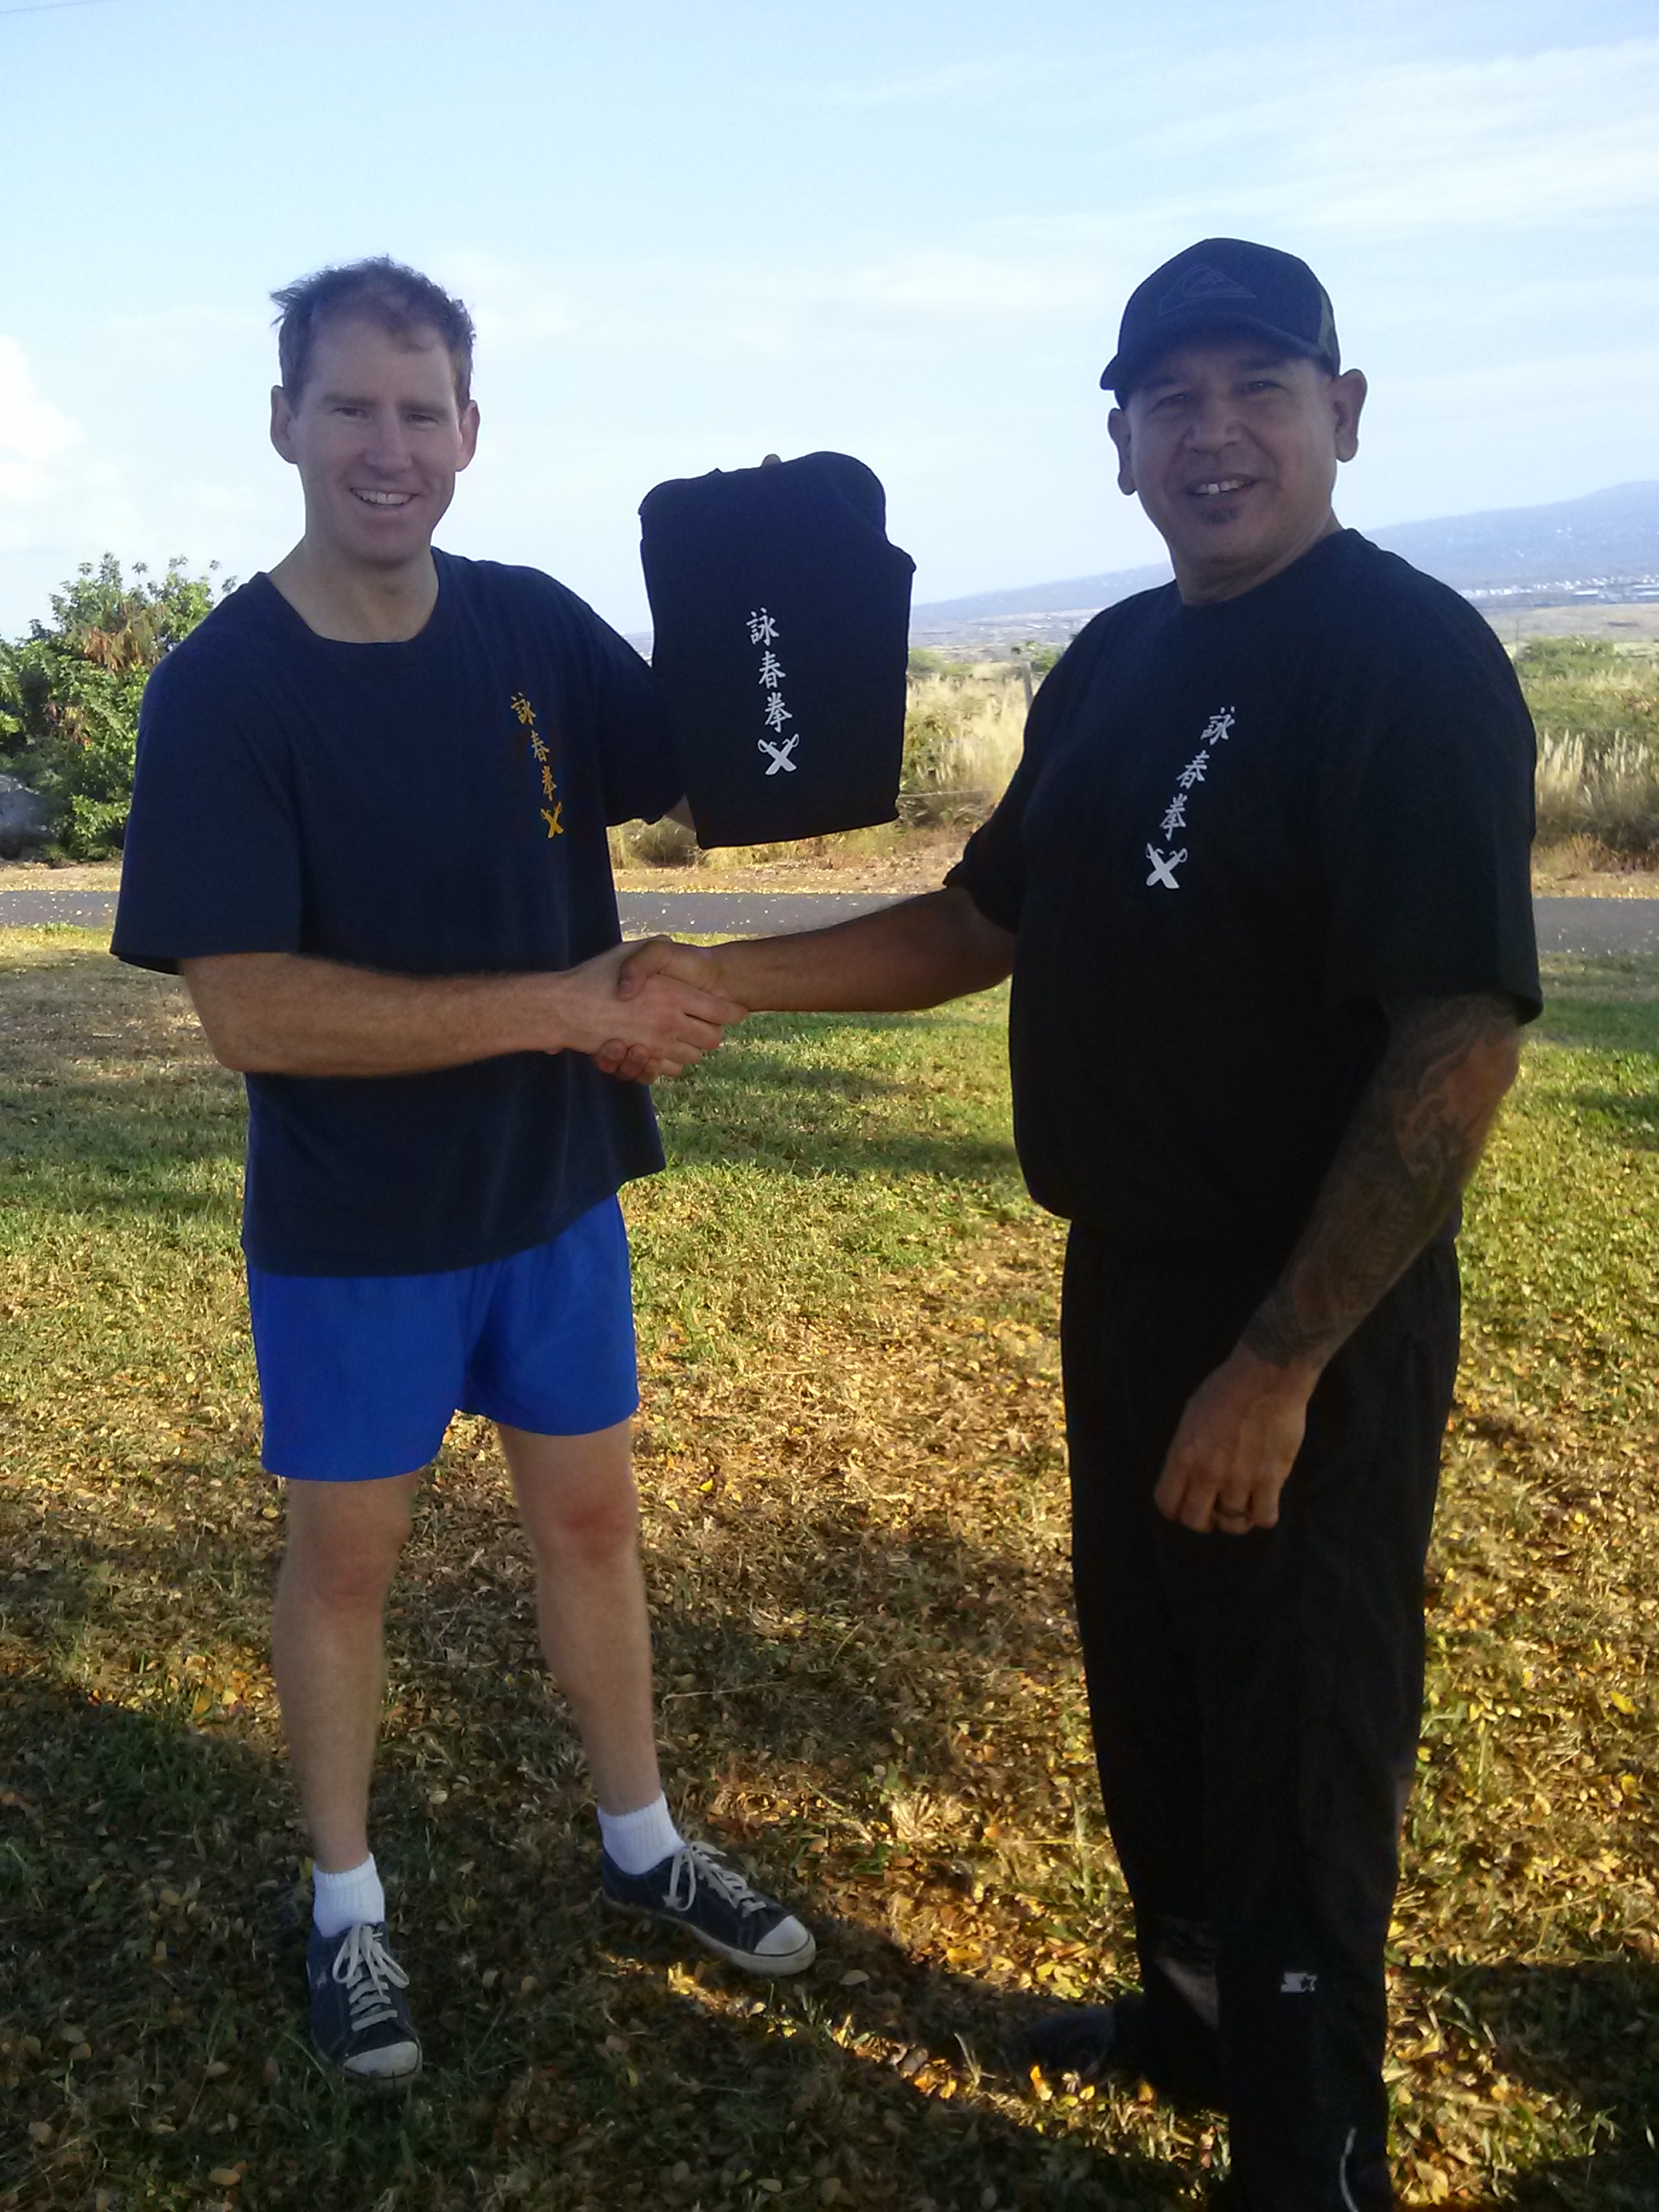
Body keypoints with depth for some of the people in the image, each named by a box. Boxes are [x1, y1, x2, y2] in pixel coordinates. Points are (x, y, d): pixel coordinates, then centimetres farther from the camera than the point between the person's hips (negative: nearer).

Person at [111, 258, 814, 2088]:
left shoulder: (535, 629, -2)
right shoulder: (220, 687, -16)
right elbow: (248, 1009, -23)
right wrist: (567, 1004, -27)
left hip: (554, 1190, 4)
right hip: (352, 1230, -4)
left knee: (589, 1516, 17)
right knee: (345, 1553, 13)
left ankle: (641, 1846, 38)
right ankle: (346, 1906, 34)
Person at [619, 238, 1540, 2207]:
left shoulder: (1408, 660, -17)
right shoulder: (1116, 662, 9)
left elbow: (1460, 1036, -22)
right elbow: (982, 923, 13)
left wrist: (1281, 1364, -24)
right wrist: (720, 977, 3)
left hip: (1307, 1319, -8)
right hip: (1129, 1276, 8)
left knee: (1294, 1746, 6)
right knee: (1146, 1684, 23)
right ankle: (1195, 2007, 47)